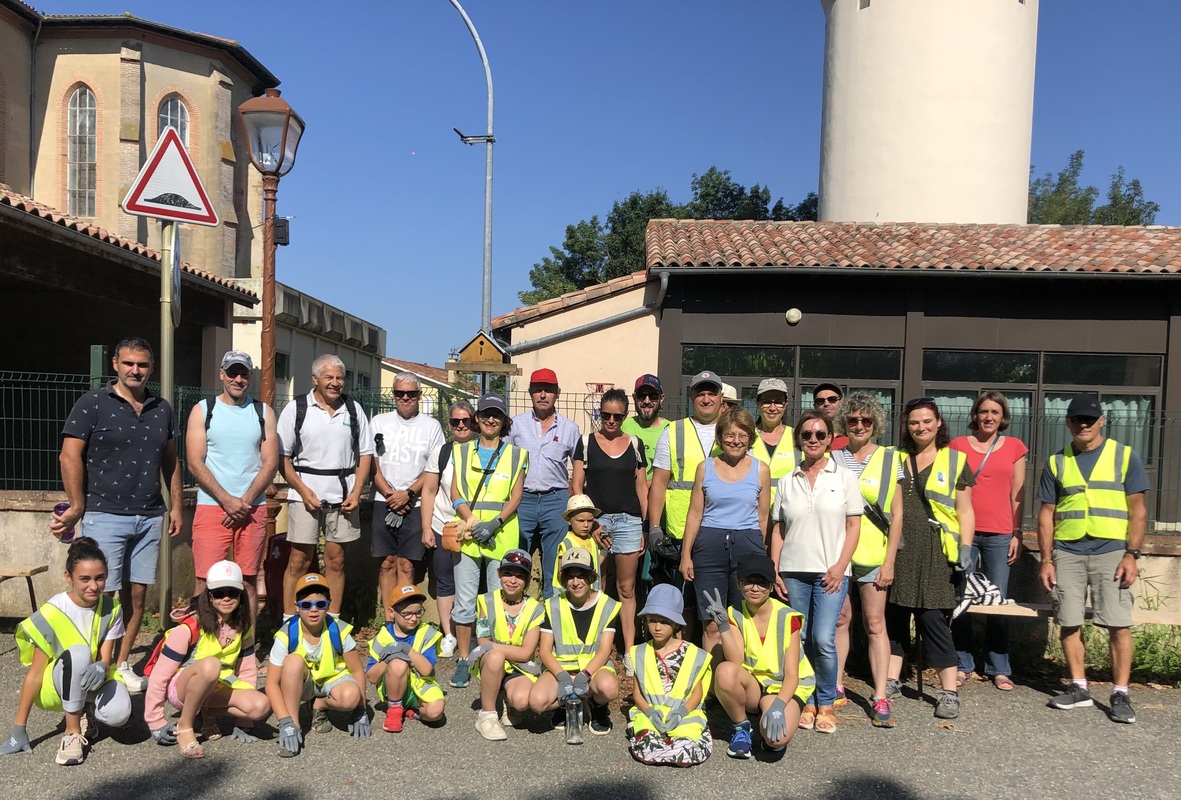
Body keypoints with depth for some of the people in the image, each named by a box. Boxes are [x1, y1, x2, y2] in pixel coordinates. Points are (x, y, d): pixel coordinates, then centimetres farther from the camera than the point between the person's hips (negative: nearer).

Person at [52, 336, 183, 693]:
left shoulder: (162, 409, 12)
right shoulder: (93, 403, -3)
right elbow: (71, 456, -6)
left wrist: (176, 505, 12)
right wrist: (77, 507, -9)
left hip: (149, 517, 5)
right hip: (105, 516, -5)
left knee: (137, 593, 8)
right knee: (104, 595, -4)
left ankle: (122, 665, 20)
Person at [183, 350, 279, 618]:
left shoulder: (263, 412, 9)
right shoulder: (203, 410, 6)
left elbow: (271, 463, 3)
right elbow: (195, 463, -2)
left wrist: (245, 501, -8)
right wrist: (227, 500, -11)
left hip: (253, 508, 2)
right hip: (211, 506, -1)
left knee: (249, 579, 5)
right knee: (206, 581, -6)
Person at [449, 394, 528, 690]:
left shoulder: (516, 454, 9)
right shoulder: (462, 452, 13)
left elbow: (515, 498, 2)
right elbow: (455, 493, 5)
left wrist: (494, 524, -12)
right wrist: (471, 522, -11)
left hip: (501, 535, -1)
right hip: (467, 534, 1)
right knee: (464, 602, 3)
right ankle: (463, 660, 13)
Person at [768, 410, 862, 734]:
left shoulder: (844, 477, 5)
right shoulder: (787, 482, 10)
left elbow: (854, 527, 2)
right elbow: (777, 529, 10)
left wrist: (840, 566, -8)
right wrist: (774, 571, 2)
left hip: (830, 572, -2)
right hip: (793, 572, 2)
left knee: (823, 639, -10)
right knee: (798, 640, 5)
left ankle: (826, 704, 10)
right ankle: (807, 702, 20)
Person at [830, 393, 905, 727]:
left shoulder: (889, 459, 3)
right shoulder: (833, 458, 6)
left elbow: (896, 514, 2)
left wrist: (890, 561, -3)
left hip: (873, 554, -1)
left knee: (875, 623, -1)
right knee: (840, 618, 10)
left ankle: (880, 697, 4)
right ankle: (836, 685, 22)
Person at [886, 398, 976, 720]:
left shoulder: (954, 461, 5)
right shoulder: (895, 459, 13)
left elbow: (965, 512, 4)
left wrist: (966, 548, -7)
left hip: (935, 552, -3)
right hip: (898, 549, 3)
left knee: (933, 618, -5)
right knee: (894, 615, 8)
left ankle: (949, 692, 5)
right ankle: (892, 680, 21)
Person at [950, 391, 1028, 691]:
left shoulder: (1014, 447, 9)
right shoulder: (958, 445, 7)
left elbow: (1017, 495, 10)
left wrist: (1017, 534, 4)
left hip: (999, 535, 0)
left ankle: (999, 669, 15)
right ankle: (963, 665, 13)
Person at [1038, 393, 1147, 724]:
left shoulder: (1125, 456, 5)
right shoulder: (1056, 463, 10)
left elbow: (1138, 510, 2)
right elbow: (1046, 514, 10)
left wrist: (1131, 555, -7)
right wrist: (1046, 559, 3)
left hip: (1111, 551, -2)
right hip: (1067, 552, 2)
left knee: (1118, 624, -5)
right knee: (1069, 623, 5)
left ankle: (1120, 694, 5)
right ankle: (1079, 687, 17)